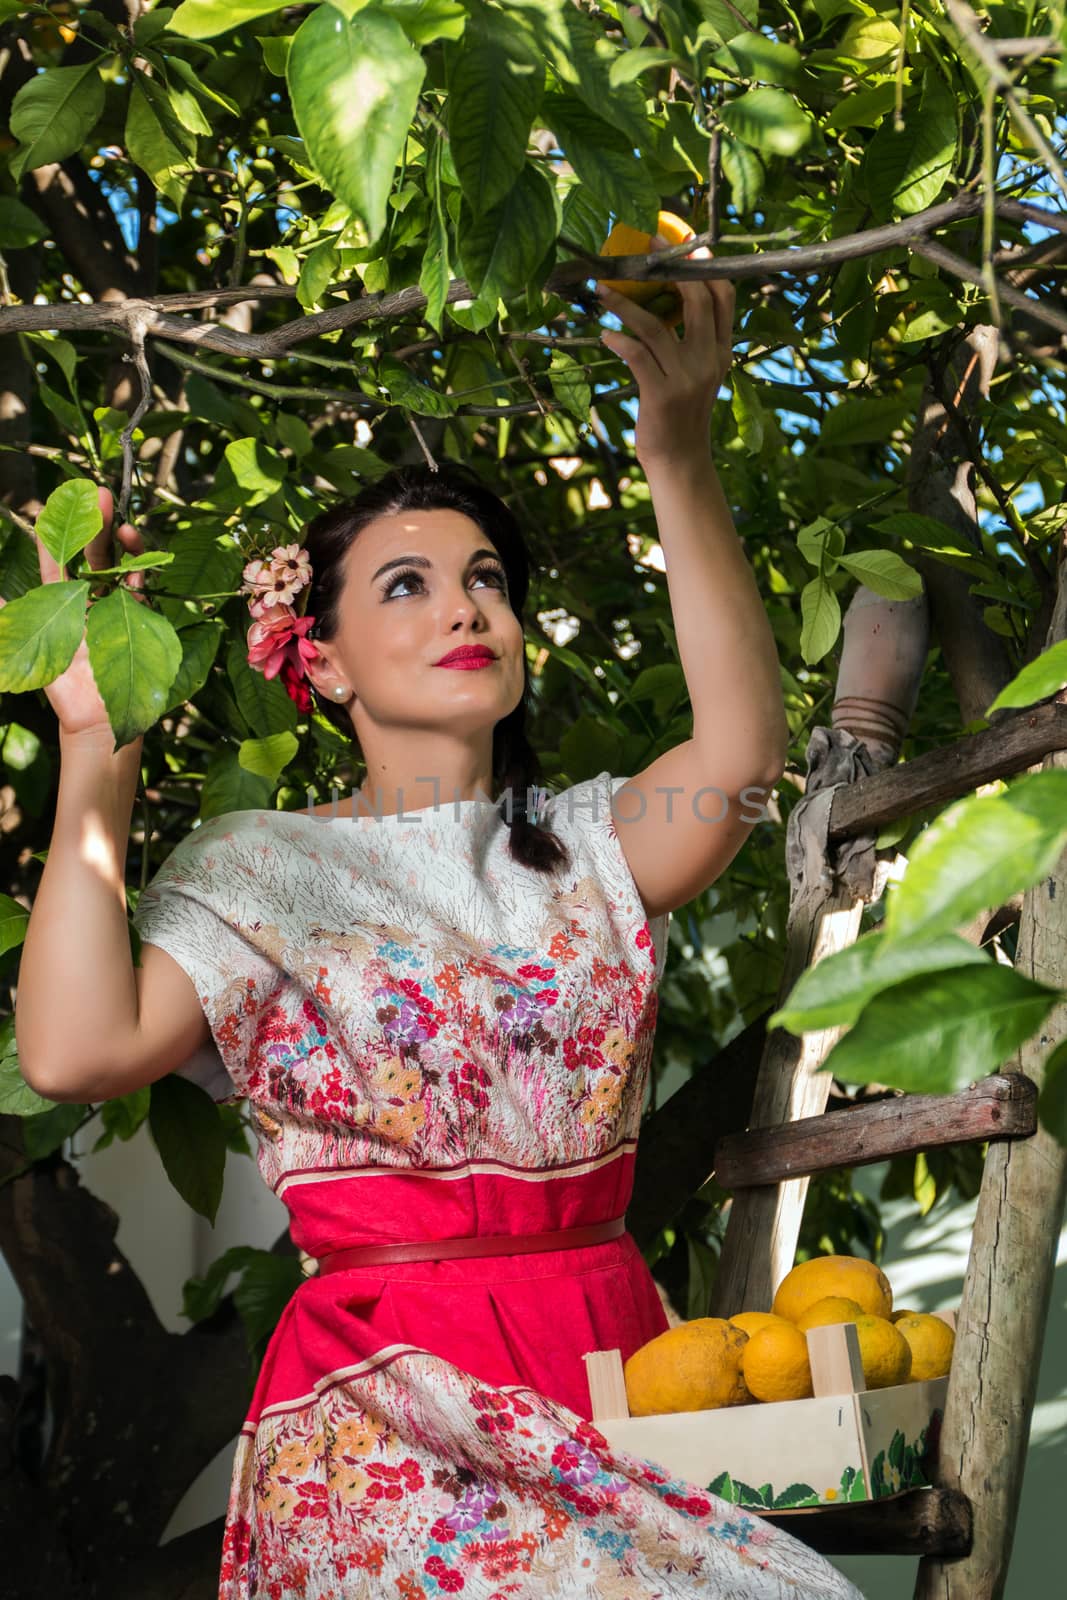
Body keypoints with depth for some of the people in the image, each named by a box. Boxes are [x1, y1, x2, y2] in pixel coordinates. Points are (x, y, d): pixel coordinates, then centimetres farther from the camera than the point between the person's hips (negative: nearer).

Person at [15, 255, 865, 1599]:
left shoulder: (588, 848, 13)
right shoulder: (258, 868, 6)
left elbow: (742, 753, -9)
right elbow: (73, 1051, -11)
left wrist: (679, 456, -18)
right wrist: (94, 748, -5)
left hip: (615, 1375, 3)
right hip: (383, 1409, -3)